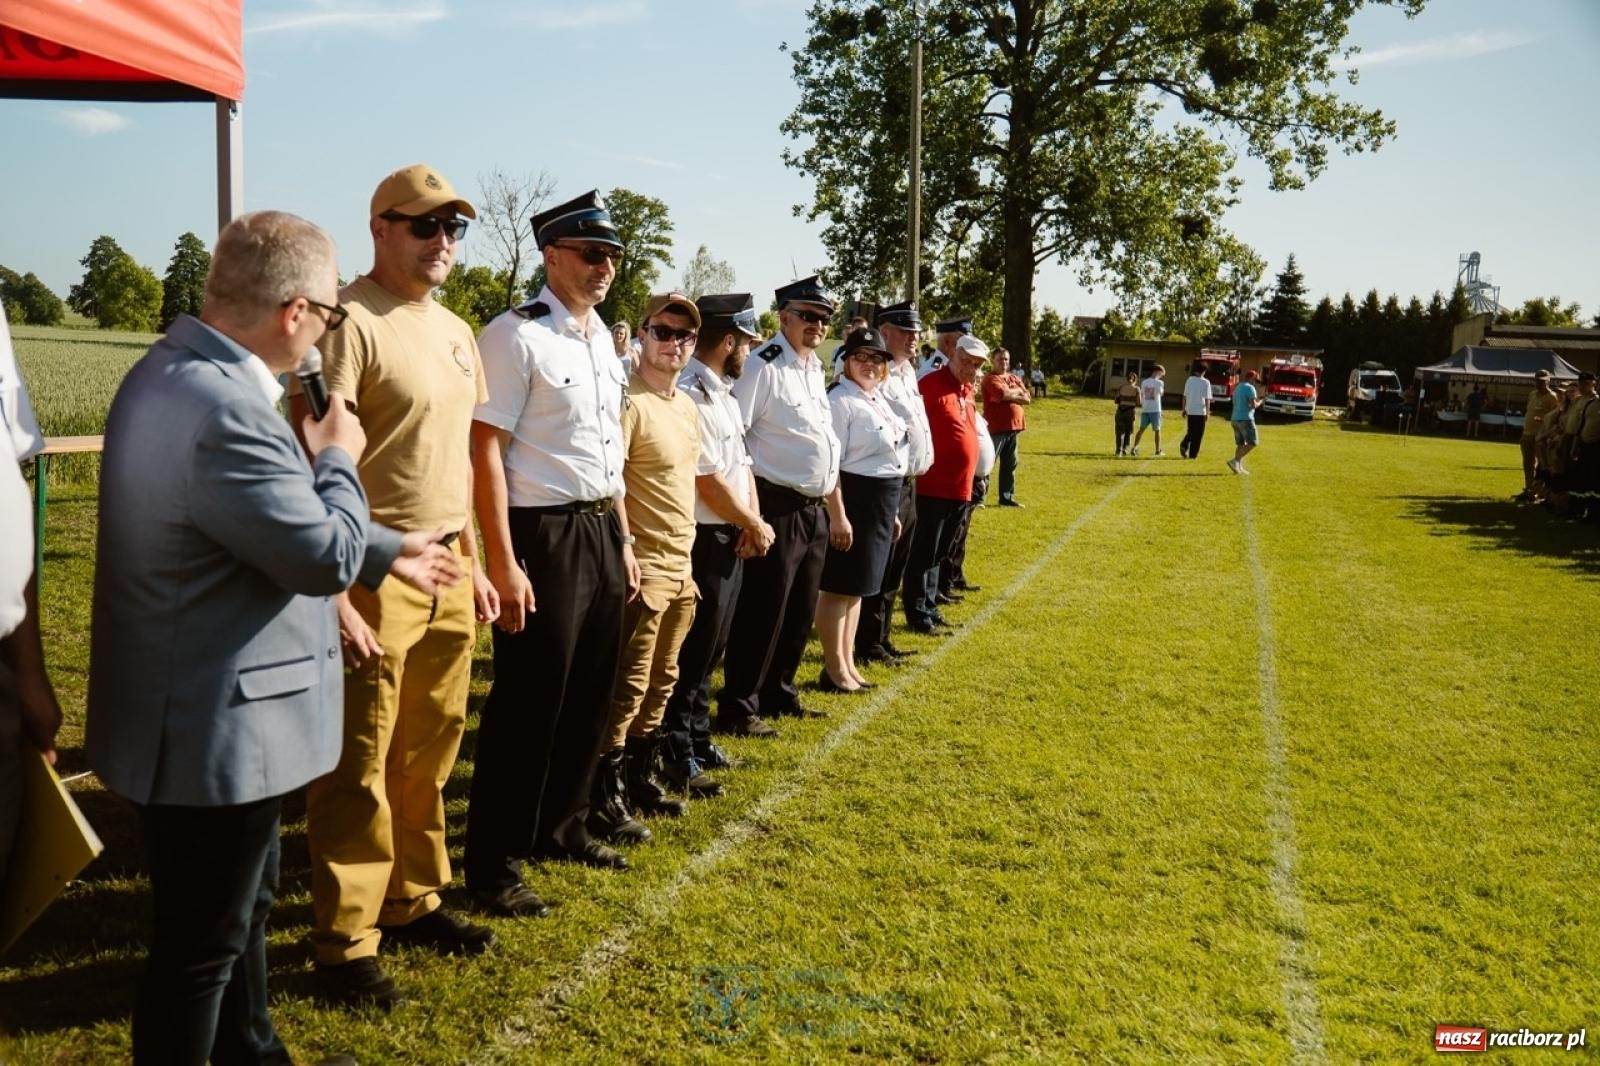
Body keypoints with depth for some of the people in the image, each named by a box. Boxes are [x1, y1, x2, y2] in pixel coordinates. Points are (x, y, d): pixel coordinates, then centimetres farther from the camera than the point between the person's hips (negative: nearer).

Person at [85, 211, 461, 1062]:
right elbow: (326, 554, -23)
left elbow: (277, 523, 16)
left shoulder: (178, 368, 6)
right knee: (203, 944, 8)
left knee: (244, 904, 28)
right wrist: (338, 457, -5)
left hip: (200, 714, 11)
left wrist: (388, 551, 21)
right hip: (212, 731, -11)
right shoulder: (225, 406, -30)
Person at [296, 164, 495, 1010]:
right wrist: (334, 597, -20)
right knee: (360, 764, 2)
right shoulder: (350, 322, -12)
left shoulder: (455, 331, 14)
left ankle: (412, 901, 31)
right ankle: (344, 942, 16)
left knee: (430, 751, 16)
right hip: (375, 572, -8)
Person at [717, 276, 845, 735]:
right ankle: (738, 709, 10)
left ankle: (779, 693, 33)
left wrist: (837, 512, 21)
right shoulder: (763, 367, -13)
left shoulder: (815, 370, 15)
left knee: (800, 612, 17)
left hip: (814, 510, 9)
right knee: (763, 611, -2)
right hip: (778, 508, -9)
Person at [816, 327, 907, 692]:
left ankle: (848, 662, 26)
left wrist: (891, 510, 21)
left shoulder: (879, 400, 14)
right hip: (853, 500, -9)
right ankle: (835, 669, 10)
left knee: (858, 586, 16)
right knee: (839, 586, 0)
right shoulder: (840, 401, -13)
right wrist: (839, 515, -23)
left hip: (880, 502, 9)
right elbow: (830, 465, -18)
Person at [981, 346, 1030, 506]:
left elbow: (1027, 399, 6)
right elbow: (1003, 393, -23)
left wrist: (1010, 395, -9)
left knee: (1010, 464, 11)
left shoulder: (1015, 378, 17)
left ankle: (1007, 497, 19)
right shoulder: (990, 379, -6)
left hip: (1013, 428, 8)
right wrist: (1017, 391, -4)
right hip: (996, 428, -8)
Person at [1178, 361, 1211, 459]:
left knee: (1191, 431, 18)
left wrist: (1184, 409, 14)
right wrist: (1208, 413, -5)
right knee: (1198, 434, 5)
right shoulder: (1206, 383, -8)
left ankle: (1184, 445, -7)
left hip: (1190, 411, 3)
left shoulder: (1189, 380, 2)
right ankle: (1193, 454, 5)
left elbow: (1185, 396, 5)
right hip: (1201, 411, -3)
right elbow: (1207, 399, -10)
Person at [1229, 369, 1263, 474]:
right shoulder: (1250, 388, -9)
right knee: (1252, 442, -6)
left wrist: (1254, 400, 23)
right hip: (1246, 419, -9)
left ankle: (1239, 467, 7)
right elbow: (1253, 405, -16)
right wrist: (1259, 403, 4)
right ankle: (1235, 461, -16)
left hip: (1236, 418, 9)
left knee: (1240, 444, 12)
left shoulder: (1237, 387, 17)